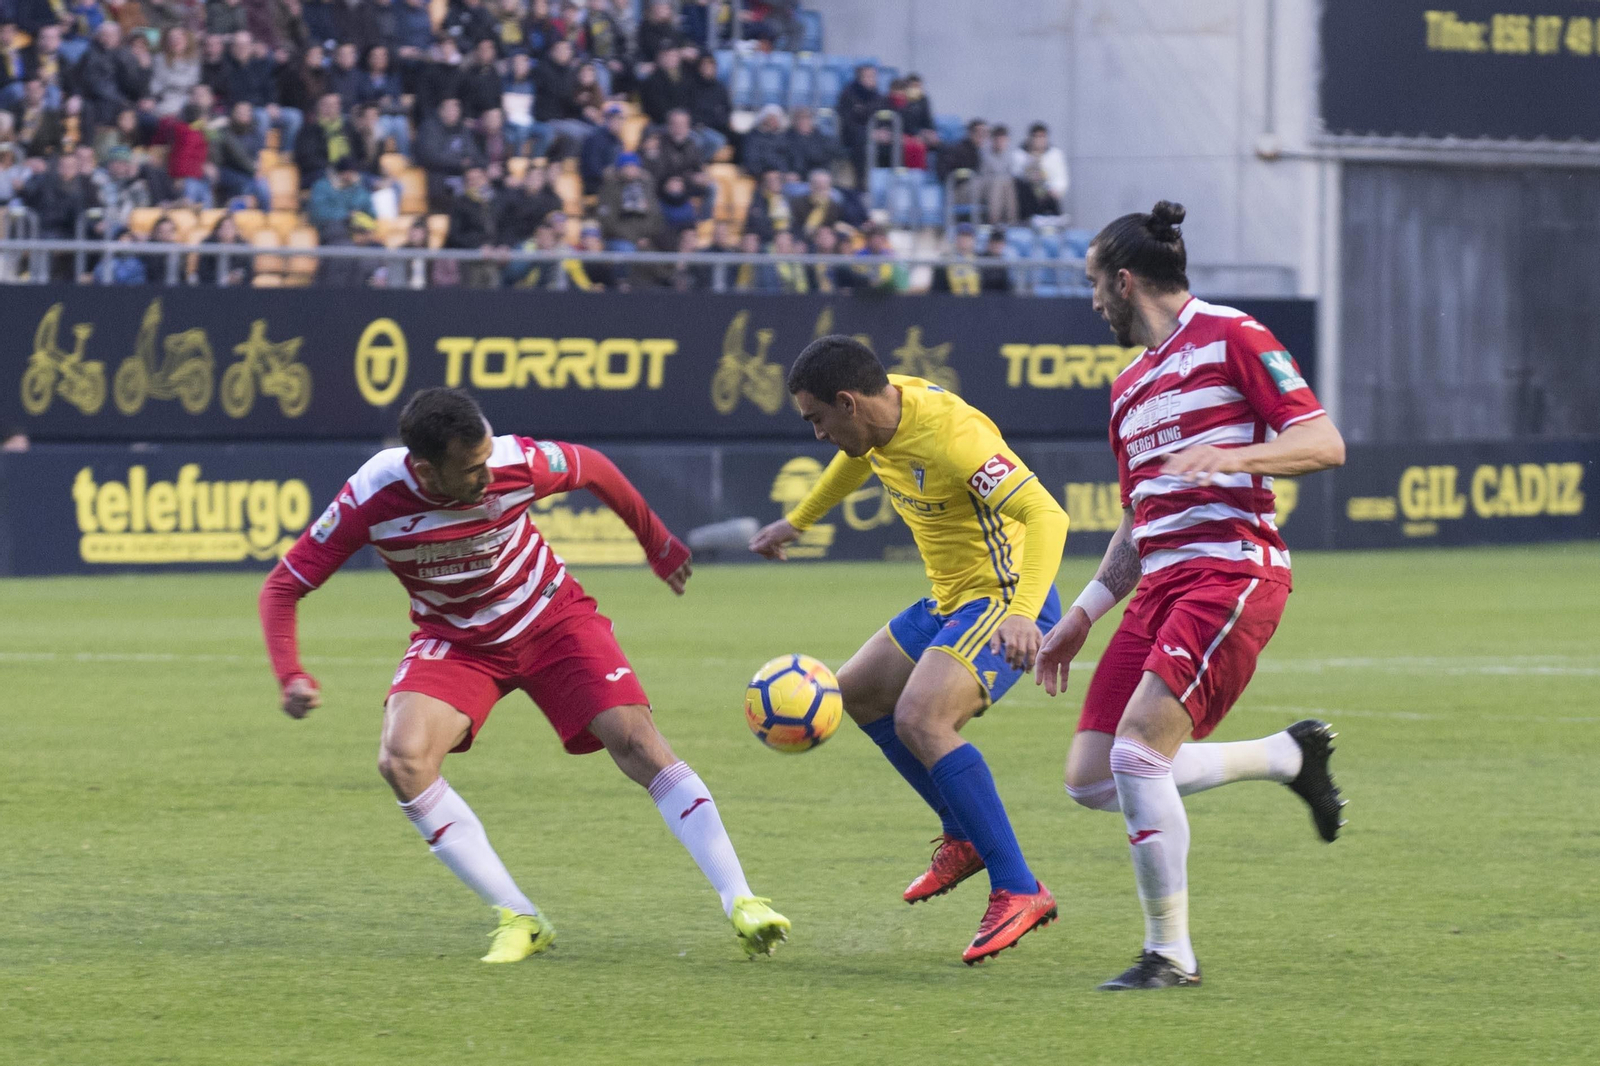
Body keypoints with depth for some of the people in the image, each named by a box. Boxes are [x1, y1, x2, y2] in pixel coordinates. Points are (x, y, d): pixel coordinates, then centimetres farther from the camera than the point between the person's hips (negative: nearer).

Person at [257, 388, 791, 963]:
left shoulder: (520, 462, -25)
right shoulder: (371, 499, -27)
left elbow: (594, 468, -2)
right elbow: (282, 586, -18)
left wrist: (658, 543, 12)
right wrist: (291, 675, -34)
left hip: (551, 618, 0)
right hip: (454, 642, 0)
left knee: (638, 741, -18)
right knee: (403, 758, -26)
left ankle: (740, 903, -15)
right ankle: (519, 919, -17)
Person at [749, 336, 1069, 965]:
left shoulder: (951, 436, -28)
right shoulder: (881, 414, 0)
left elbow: (1046, 515, -34)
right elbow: (859, 458, 27)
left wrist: (1021, 613, -47)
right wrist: (797, 521, 39)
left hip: (1005, 599, -10)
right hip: (951, 602, 10)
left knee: (920, 718, -28)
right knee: (857, 694, 21)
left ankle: (1018, 891, -27)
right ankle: (965, 837, 30)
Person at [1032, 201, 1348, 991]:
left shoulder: (1230, 337, -3)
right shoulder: (1130, 388, 22)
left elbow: (1325, 443, -10)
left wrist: (1230, 457, -25)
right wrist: (1081, 617, 21)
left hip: (1232, 569, -9)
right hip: (1161, 585, 9)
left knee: (1136, 752, -21)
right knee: (1091, 780, 0)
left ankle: (1171, 955, -8)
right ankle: (1288, 755, 16)